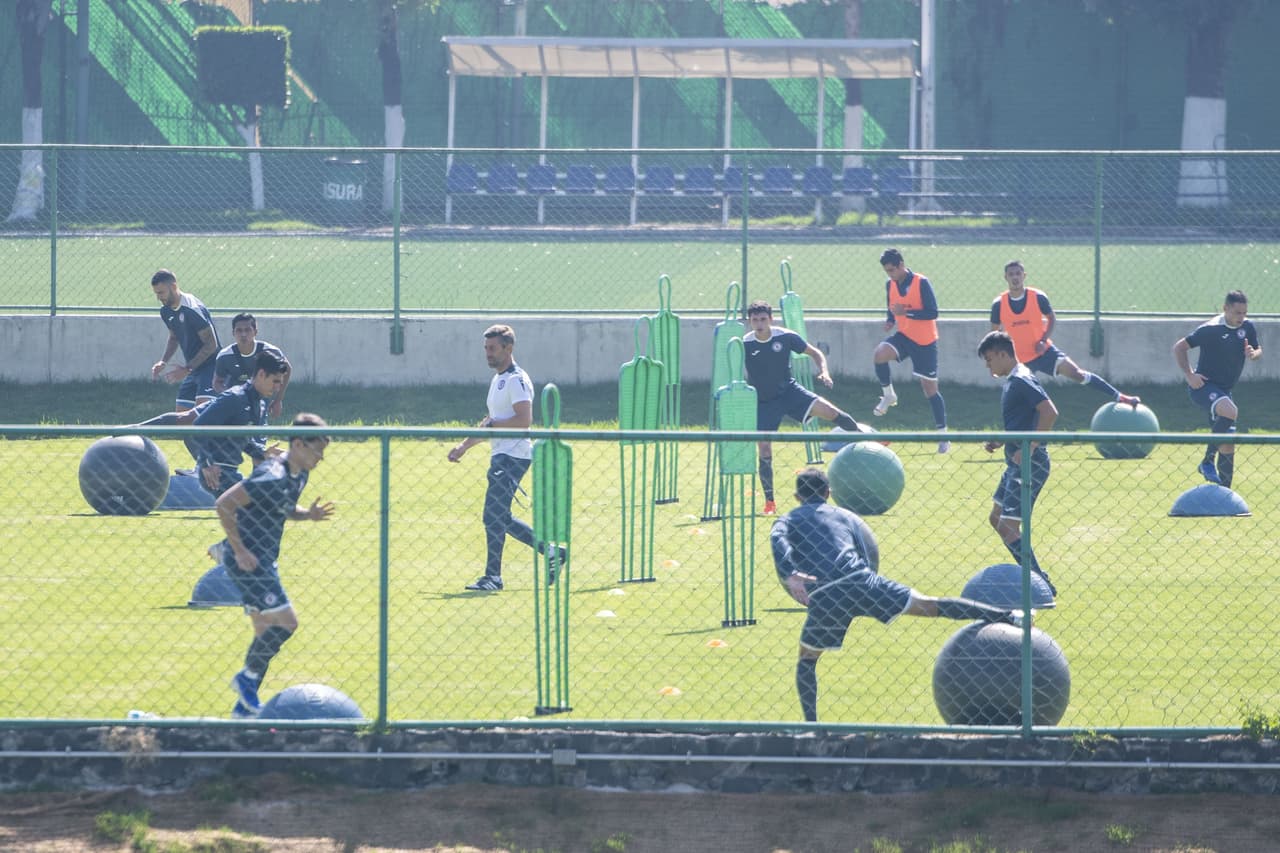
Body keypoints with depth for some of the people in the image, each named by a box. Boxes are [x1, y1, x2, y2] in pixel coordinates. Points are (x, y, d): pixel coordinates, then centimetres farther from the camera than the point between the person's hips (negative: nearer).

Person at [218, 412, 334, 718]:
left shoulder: (298, 475, 8)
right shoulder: (272, 477, -22)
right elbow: (223, 504, -23)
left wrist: (308, 514, 2)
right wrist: (240, 550, -21)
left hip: (264, 561, 10)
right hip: (249, 561, -10)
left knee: (267, 632, 11)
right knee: (285, 621, -12)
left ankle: (245, 706, 16)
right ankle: (248, 677, 5)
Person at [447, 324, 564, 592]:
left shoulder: (516, 380, -12)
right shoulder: (497, 380, 19)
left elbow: (524, 419, -23)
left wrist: (491, 425, -16)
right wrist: (464, 446, 22)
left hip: (513, 456, -10)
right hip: (500, 456, 10)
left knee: (493, 517, -11)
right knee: (501, 519, 10)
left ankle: (493, 577, -6)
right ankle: (552, 552, 18)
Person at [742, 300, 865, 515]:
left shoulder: (785, 337, -11)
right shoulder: (744, 345, -13)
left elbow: (815, 353, 1)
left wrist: (823, 371, -16)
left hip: (789, 391, 1)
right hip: (763, 403, -1)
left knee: (828, 411, -19)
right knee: (764, 450, -7)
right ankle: (769, 502, 8)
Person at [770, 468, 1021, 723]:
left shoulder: (787, 521, 20)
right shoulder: (846, 516, 26)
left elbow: (778, 541, -4)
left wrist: (789, 575, -20)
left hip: (824, 596, -1)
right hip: (861, 581, 1)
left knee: (807, 659, 19)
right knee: (930, 605, -1)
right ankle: (1008, 617, -9)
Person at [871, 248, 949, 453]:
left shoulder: (921, 283, -15)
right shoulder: (890, 285, 4)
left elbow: (932, 313, -19)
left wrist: (906, 312, -28)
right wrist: (890, 320, -5)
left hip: (925, 343, -5)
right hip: (904, 336, 5)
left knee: (930, 390, -1)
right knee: (880, 354, -27)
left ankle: (943, 436, 9)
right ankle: (888, 395, -4)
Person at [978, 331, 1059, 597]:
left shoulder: (1021, 381, -17)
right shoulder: (1010, 381, 14)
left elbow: (1049, 412, -28)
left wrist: (1029, 448, -26)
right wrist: (997, 442, 12)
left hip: (1029, 465, -11)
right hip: (1017, 464, 11)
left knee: (1008, 527, -12)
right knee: (997, 518, 19)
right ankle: (1036, 577, 25)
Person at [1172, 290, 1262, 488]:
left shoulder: (1247, 327, 2)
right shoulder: (1211, 329, -16)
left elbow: (1258, 351, 17)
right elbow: (1179, 348, -8)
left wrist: (1252, 354, -8)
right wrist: (1189, 375, -16)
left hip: (1224, 390, 7)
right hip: (1203, 387, -7)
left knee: (1227, 443, 7)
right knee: (1230, 411, -35)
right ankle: (1207, 461, -24)